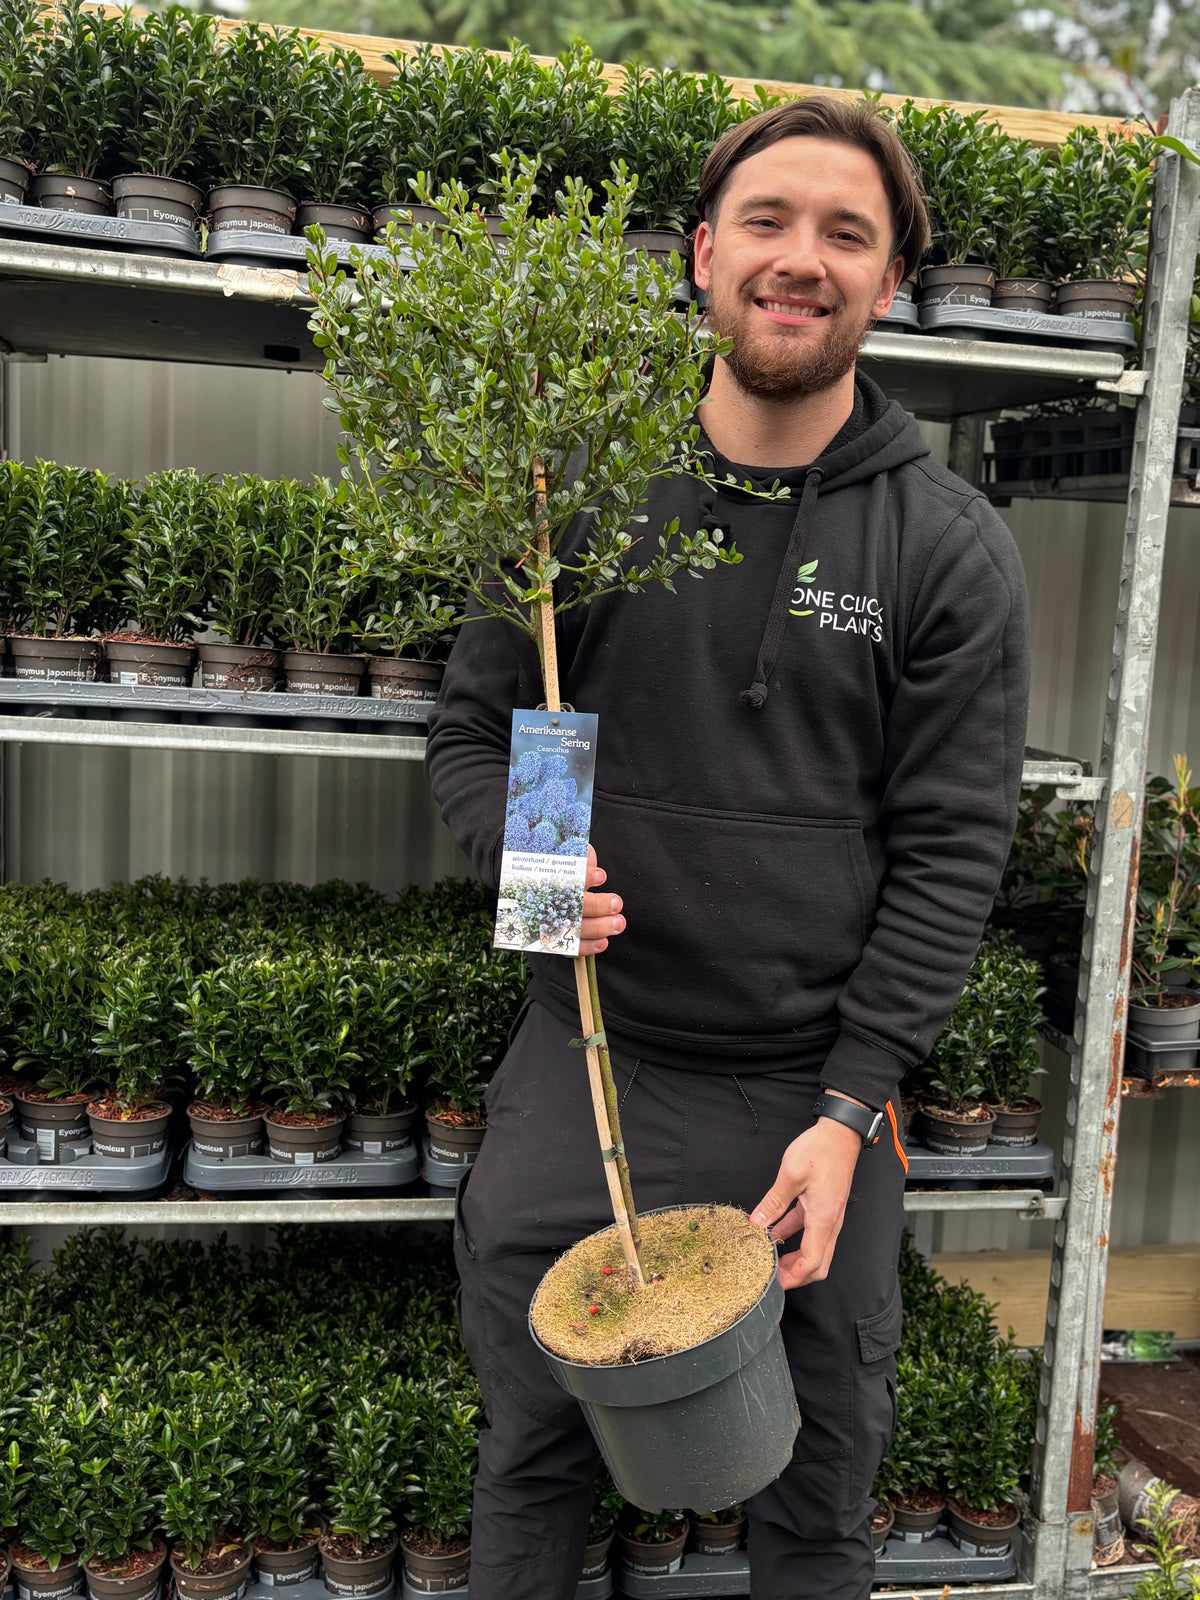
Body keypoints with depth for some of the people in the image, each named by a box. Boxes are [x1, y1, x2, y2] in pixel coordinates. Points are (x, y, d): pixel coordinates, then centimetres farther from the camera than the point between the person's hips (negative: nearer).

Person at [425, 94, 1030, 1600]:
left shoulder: (950, 547, -4)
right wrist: (521, 850, -14)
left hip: (813, 1086, 0)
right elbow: (469, 725, 7)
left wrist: (847, 1105, -10)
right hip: (584, 1059, 1)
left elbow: (952, 848, -5)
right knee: (531, 1444, 16)